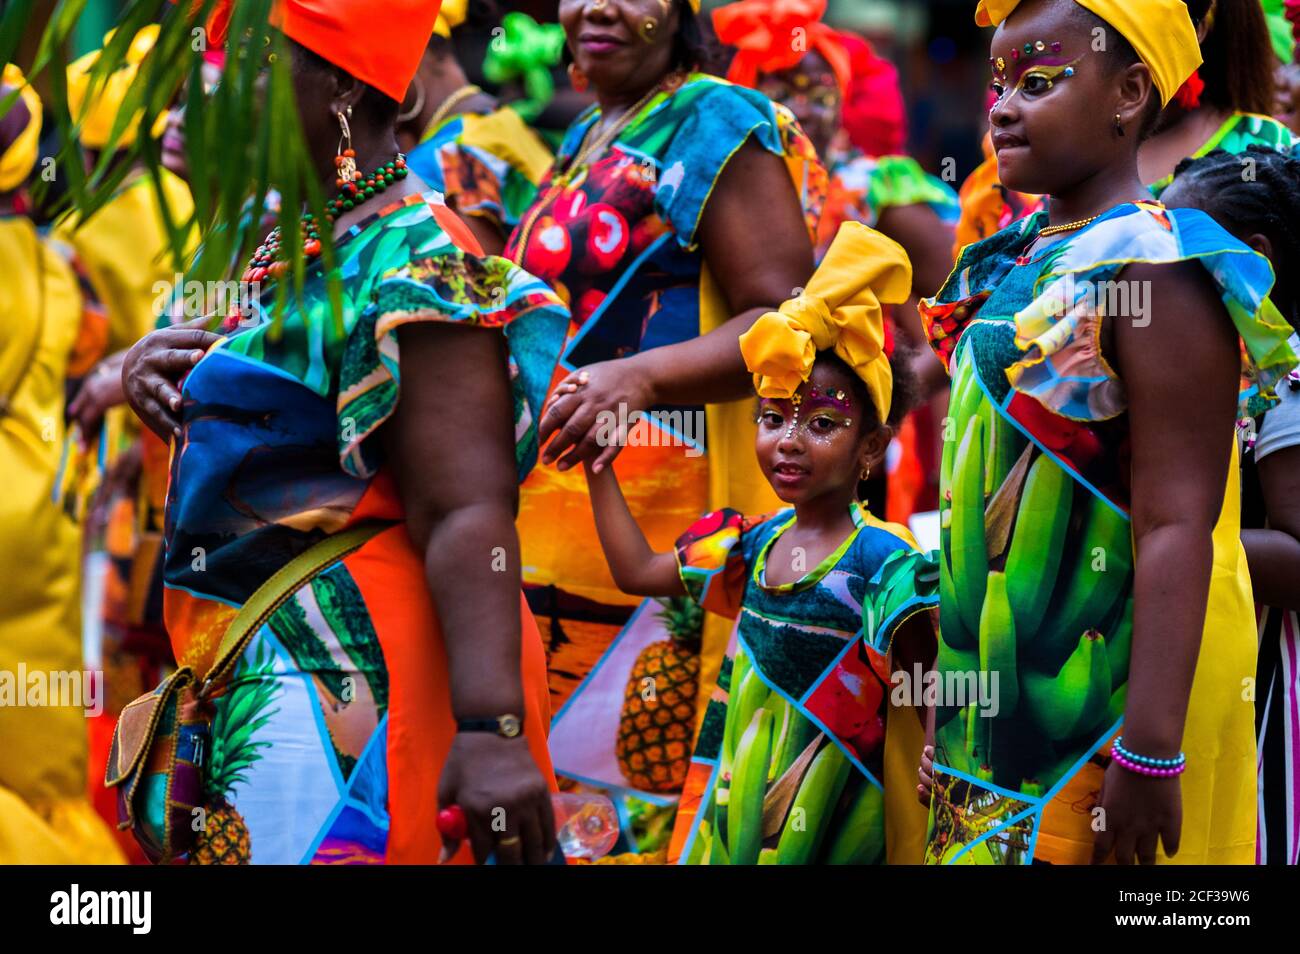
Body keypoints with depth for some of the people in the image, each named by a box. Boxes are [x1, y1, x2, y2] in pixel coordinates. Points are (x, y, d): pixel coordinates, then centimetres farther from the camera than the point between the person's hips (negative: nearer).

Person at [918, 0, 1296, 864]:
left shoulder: (1152, 269, -16)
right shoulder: (1016, 261, 10)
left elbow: (1176, 527, -23)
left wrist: (1150, 751, -27)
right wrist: (953, 722, 19)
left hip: (1097, 705, -8)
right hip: (999, 694, 8)